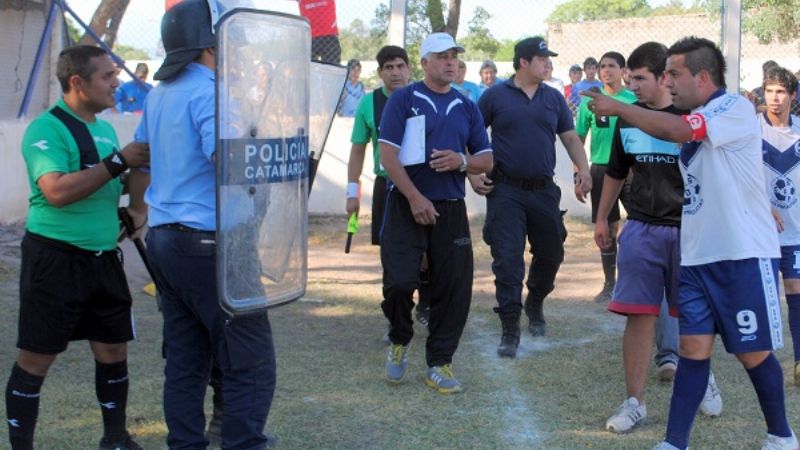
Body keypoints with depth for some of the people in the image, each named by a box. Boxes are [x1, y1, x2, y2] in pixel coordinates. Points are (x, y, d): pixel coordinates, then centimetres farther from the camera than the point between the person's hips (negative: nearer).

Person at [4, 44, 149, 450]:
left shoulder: (105, 129, 13)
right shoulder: (47, 128, -11)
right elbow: (57, 191, -26)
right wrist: (118, 161, -20)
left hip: (104, 259, 8)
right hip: (55, 259, -7)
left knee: (113, 349, 12)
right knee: (35, 357, -1)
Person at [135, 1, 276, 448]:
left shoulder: (158, 94, 13)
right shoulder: (210, 91, -14)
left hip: (164, 239, 9)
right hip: (208, 243, -9)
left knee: (185, 361, 12)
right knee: (252, 363, -4)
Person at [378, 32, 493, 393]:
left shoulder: (467, 107, 14)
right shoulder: (403, 100, 0)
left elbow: (486, 160, 15)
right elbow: (388, 154, -7)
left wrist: (462, 161, -8)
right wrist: (415, 198, -14)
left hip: (451, 208, 4)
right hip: (407, 205, -4)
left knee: (454, 287, 0)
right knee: (399, 281, -12)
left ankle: (439, 364, 12)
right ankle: (399, 341, 18)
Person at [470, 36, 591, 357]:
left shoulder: (554, 98, 9)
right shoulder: (496, 96, -1)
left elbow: (570, 138, 11)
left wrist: (583, 170, -4)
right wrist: (472, 173, -7)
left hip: (543, 190, 4)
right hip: (505, 191, -4)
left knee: (550, 254, 13)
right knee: (507, 259, -6)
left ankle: (535, 304, 40)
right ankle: (510, 328, -1)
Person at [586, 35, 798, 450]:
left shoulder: (736, 108, -13)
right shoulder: (695, 122, 14)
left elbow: (676, 131, -27)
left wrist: (617, 108, -18)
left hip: (744, 255, -7)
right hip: (697, 257, 7)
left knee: (752, 352, 3)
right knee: (694, 348, 4)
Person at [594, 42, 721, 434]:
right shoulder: (628, 119, 6)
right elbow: (616, 173, 19)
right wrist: (601, 218, 22)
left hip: (688, 229, -2)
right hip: (642, 229, 2)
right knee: (640, 316, -2)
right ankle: (634, 402, 5)